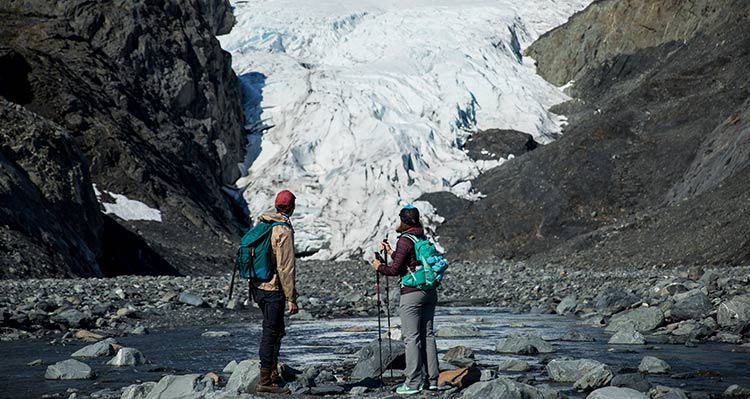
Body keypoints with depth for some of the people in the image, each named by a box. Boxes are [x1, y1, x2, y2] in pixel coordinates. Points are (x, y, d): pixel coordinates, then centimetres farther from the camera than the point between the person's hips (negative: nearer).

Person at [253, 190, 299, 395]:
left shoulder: (261, 225, 9)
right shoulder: (283, 231, -16)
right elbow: (286, 268, -19)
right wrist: (291, 298, -15)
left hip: (258, 287, 8)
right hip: (274, 289, -8)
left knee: (276, 330, 19)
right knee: (271, 332, -3)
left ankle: (273, 375, 24)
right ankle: (265, 381, 0)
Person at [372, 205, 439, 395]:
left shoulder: (405, 240, -11)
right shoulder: (423, 238, 12)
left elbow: (396, 269, -11)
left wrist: (379, 267, 7)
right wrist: (391, 252, 29)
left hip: (412, 293, -7)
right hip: (430, 291, 8)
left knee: (412, 338, -3)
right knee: (427, 335, 11)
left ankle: (413, 383, -2)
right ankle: (431, 379, 13)